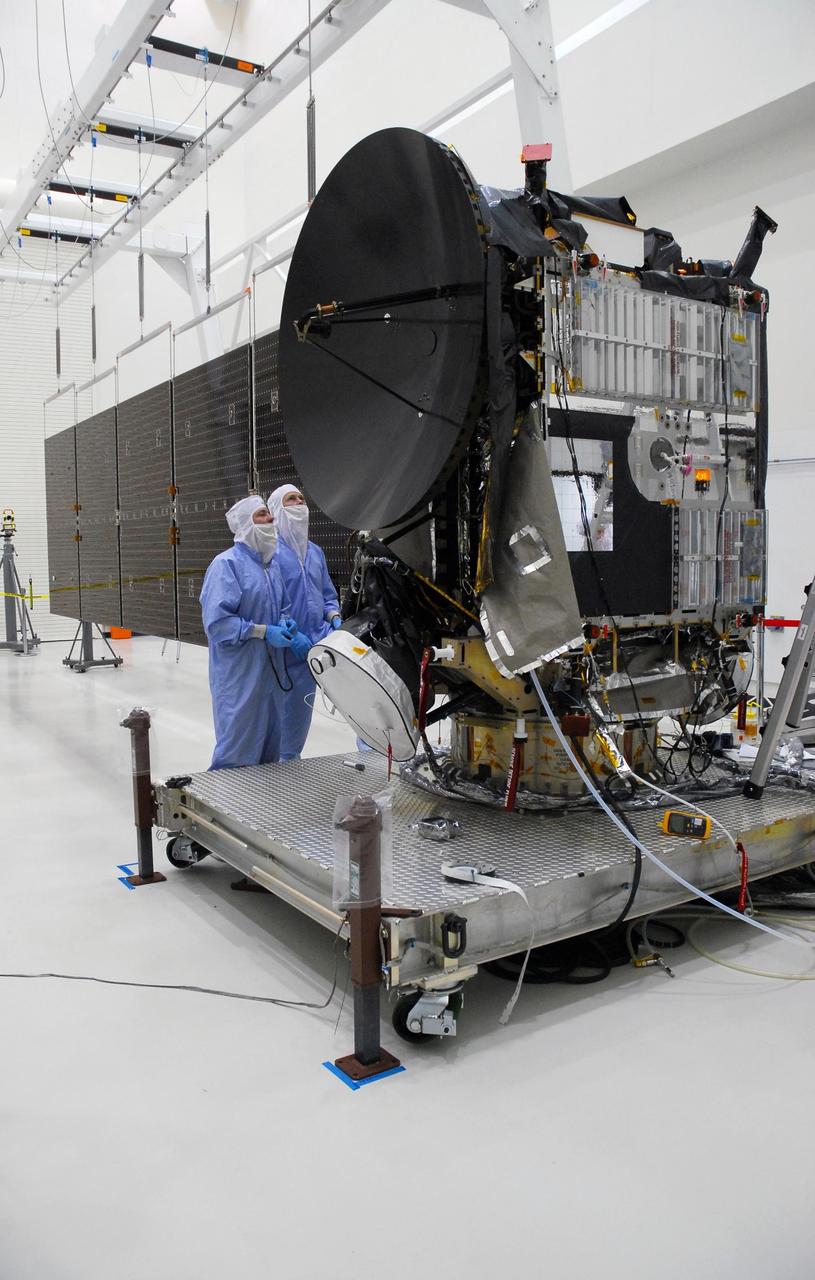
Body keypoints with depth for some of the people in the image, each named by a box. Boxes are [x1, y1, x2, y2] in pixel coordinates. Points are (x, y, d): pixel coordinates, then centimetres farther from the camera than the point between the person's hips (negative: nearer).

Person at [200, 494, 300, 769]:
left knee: (270, 742, 17)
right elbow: (217, 621, -20)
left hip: (271, 671, 8)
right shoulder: (226, 564, -14)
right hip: (240, 674, -8)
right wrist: (263, 631, -19)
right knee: (238, 748, -2)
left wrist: (285, 624, 2)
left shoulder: (271, 563, 13)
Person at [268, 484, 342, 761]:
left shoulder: (315, 552, 15)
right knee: (281, 711, 0)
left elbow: (328, 595, 21)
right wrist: (291, 635, -22)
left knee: (302, 710, 13)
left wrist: (334, 618, 0)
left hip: (312, 649, 7)